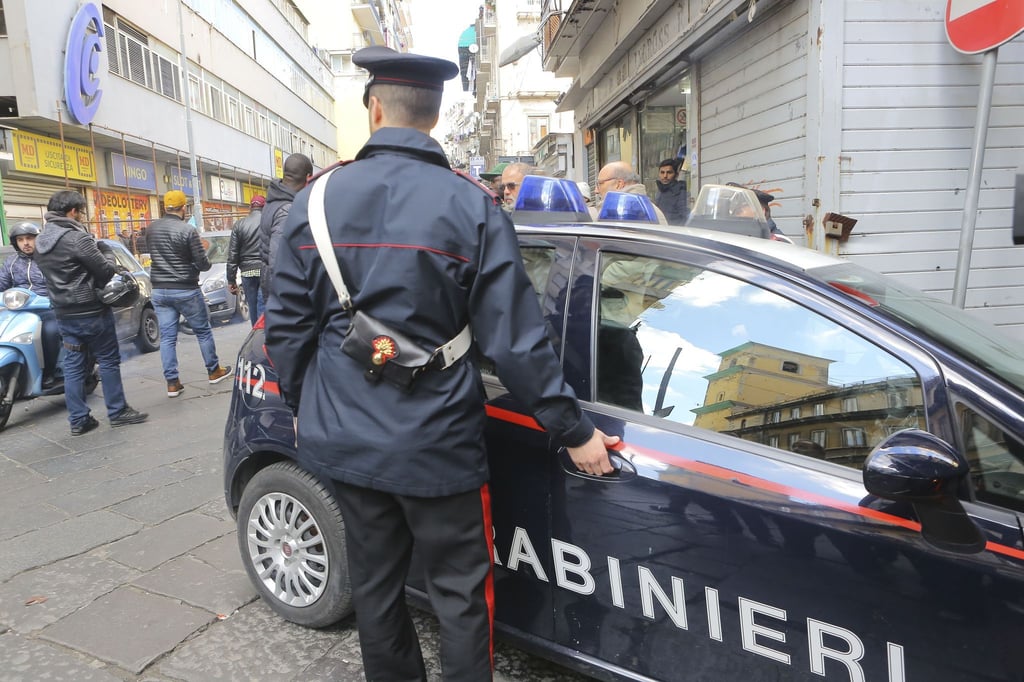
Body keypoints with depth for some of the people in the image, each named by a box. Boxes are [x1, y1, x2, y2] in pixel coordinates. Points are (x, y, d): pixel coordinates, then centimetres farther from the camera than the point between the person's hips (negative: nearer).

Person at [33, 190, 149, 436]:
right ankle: (118, 412, 9)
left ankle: (78, 420, 12)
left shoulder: (40, 241, 10)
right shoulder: (76, 237, -17)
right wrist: (109, 265, 6)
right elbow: (106, 270, -16)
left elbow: (53, 275, 16)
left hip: (64, 313, 8)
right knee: (108, 360, 3)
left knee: (73, 365, 9)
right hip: (90, 311, -8)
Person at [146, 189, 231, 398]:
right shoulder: (187, 231, -15)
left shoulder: (152, 229, 3)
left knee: (167, 337, 5)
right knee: (203, 331, 12)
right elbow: (203, 264, -13)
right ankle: (214, 371, 23)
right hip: (185, 290, -5)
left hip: (159, 291, 5)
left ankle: (172, 382, 5)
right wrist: (205, 261, 8)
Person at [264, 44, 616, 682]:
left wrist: (303, 405, 18)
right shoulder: (472, 206, -10)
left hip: (345, 435, 4)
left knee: (374, 583, 20)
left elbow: (287, 325, 2)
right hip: (436, 440, -3)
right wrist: (574, 431, -4)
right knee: (460, 592, 12)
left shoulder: (318, 199, -1)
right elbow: (516, 338, -13)